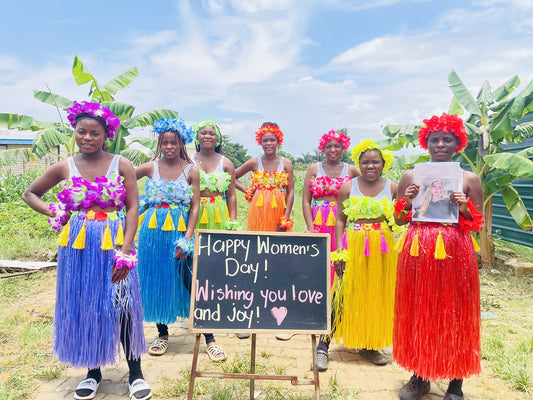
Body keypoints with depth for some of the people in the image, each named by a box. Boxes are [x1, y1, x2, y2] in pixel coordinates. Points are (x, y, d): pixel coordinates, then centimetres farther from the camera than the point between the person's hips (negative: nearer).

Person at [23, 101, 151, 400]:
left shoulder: (121, 165, -3)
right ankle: (93, 372, 30)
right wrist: (50, 211, -2)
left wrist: (125, 251, -14)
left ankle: (136, 373, 16)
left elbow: (133, 209, -6)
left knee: (122, 305, -1)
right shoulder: (64, 168, 3)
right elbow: (30, 193, 18)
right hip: (77, 247, 3)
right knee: (82, 306, 11)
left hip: (114, 244, -2)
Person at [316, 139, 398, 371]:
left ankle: (369, 345, 28)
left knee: (377, 295, 9)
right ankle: (323, 346, 7)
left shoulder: (392, 188, 6)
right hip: (353, 246, -2)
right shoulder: (348, 187, 2)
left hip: (382, 247, 3)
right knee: (344, 294, -3)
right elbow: (340, 220, 1)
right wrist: (339, 249, -7)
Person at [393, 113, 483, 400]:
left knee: (455, 316, 6)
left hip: (455, 253, -1)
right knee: (418, 314, 9)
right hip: (417, 252, 2)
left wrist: (464, 209, -13)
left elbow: (478, 224, 6)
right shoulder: (411, 176, 6)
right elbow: (399, 220, 9)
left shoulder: (469, 179, 3)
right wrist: (407, 202, -9)